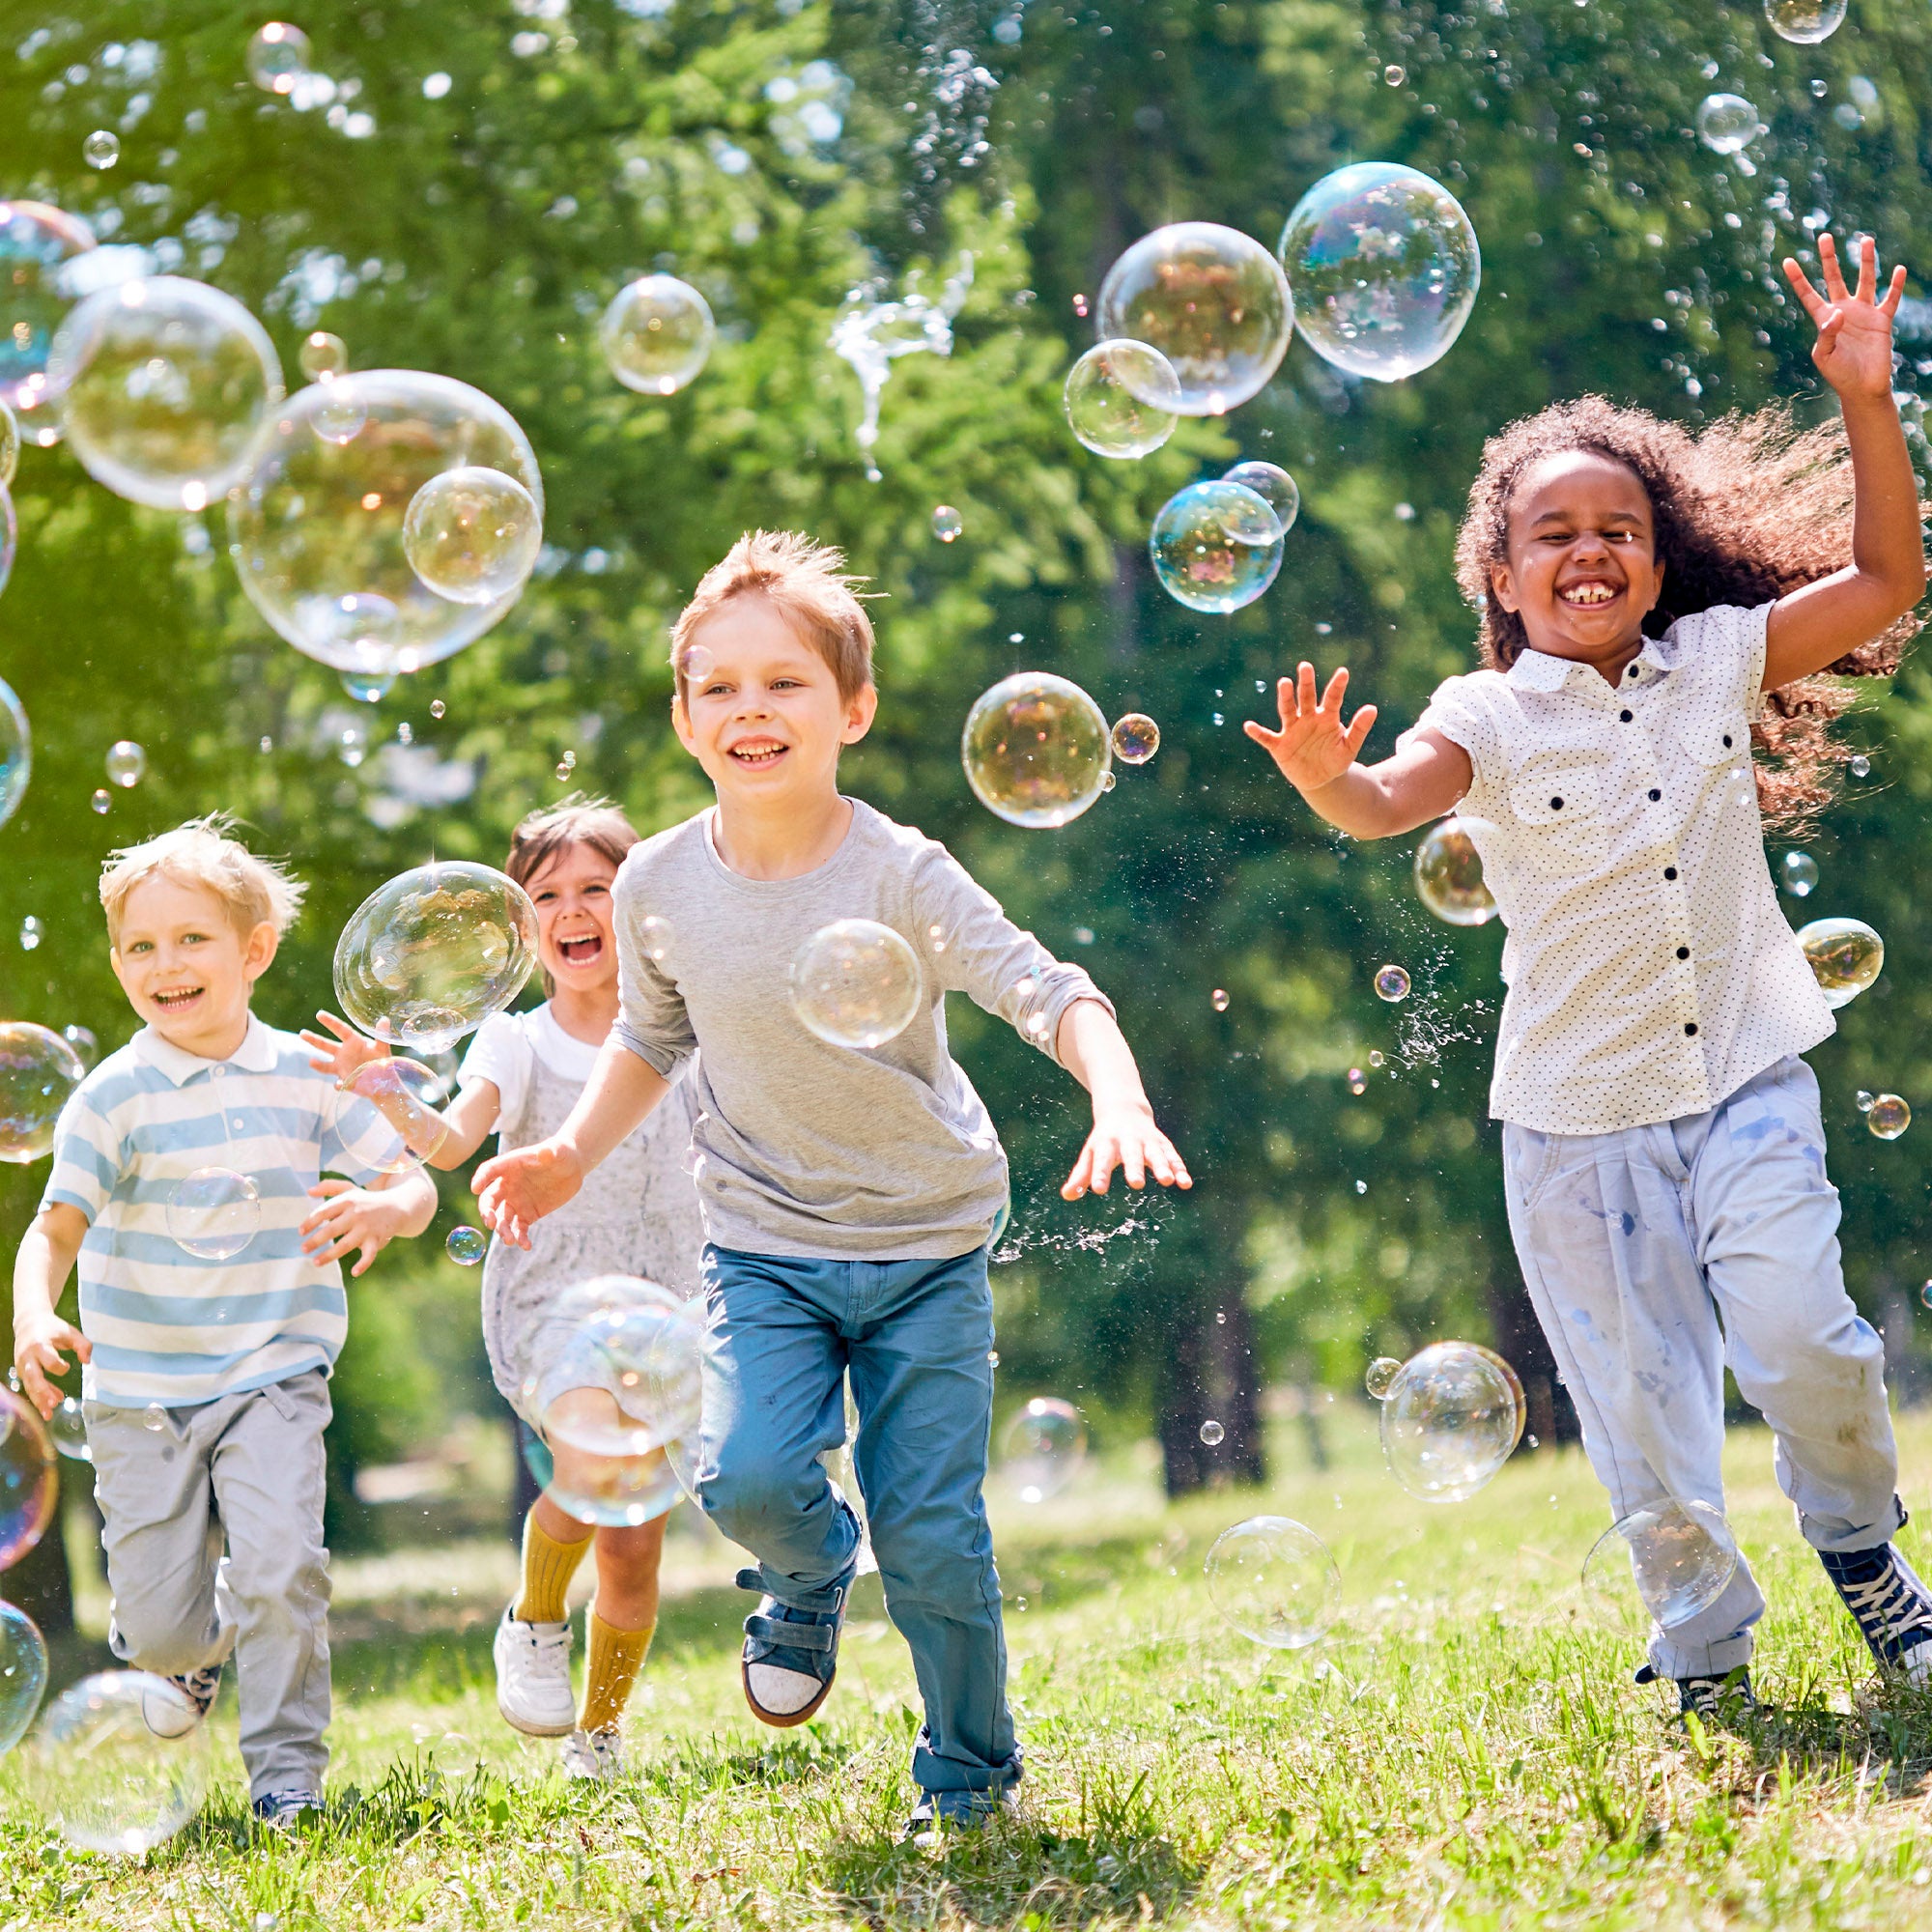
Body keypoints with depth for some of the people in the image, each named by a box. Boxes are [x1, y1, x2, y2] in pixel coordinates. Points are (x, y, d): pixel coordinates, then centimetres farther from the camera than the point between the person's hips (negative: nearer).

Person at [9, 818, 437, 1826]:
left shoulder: (306, 1078, 0)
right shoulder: (115, 1096, -6)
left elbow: (412, 1186, 4)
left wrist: (385, 1208, -20)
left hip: (273, 1375, 0)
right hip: (140, 1391, 0)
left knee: (280, 1570, -19)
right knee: (160, 1619, 2)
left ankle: (286, 1764, 0)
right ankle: (191, 1647, 40)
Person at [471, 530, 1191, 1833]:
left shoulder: (900, 874, -18)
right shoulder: (661, 886, -6)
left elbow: (1049, 992, -25)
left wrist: (1120, 1104, -43)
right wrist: (573, 1154, 1)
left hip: (928, 1246, -2)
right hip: (765, 1246, 2)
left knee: (932, 1531, -3)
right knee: (749, 1475, -21)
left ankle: (973, 1775, 21)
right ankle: (813, 1576, 16)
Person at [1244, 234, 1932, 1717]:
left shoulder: (1720, 661, 4)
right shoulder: (1488, 719, -3)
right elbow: (1396, 800, -22)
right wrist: (1328, 784, -46)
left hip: (1745, 1075, 1)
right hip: (1579, 1108, 0)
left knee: (1796, 1332, -17)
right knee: (1644, 1400, 4)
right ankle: (1707, 1659, 21)